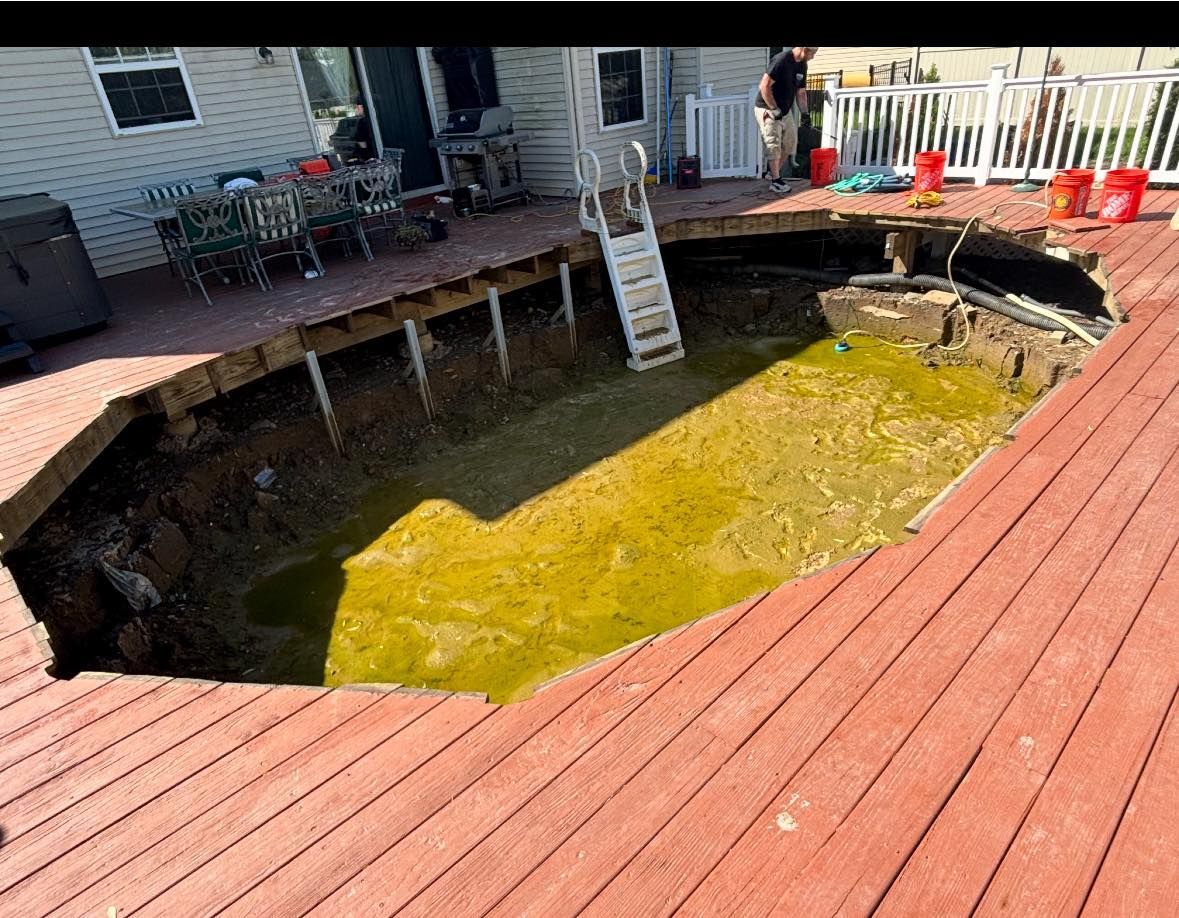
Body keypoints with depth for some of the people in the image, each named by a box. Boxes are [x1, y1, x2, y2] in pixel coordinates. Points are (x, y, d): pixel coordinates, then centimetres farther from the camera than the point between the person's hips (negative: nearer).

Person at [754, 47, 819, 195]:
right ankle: (775, 181, 1)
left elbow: (801, 92, 12)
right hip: (768, 110, -8)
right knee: (774, 146, -8)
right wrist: (774, 109, -22)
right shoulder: (781, 60, -21)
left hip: (786, 111, 8)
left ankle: (775, 173, 26)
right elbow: (764, 86, -24)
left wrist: (804, 112, 0)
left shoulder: (802, 65, 4)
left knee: (790, 142, 11)